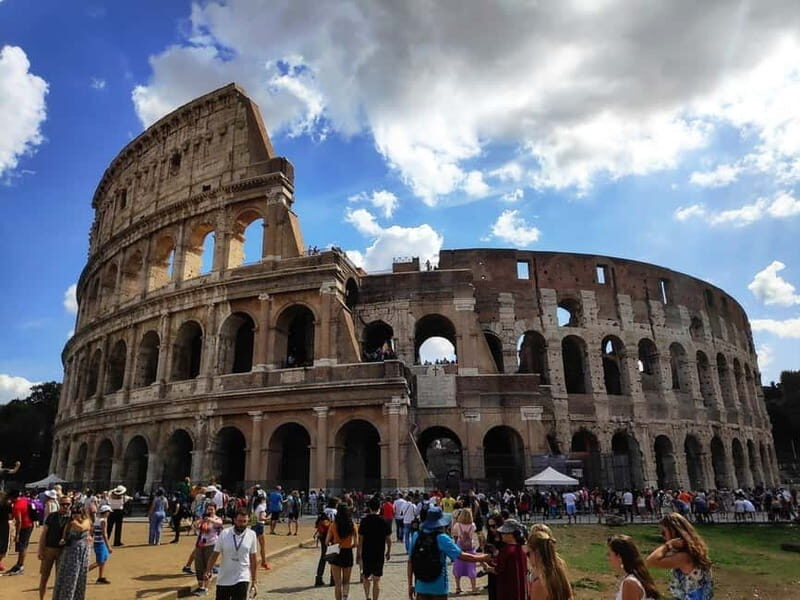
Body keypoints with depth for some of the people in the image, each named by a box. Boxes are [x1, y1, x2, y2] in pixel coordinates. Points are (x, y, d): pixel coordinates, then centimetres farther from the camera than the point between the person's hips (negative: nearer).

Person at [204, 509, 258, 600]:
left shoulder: (251, 535, -6)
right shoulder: (224, 534, -8)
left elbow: (253, 559, 1)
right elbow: (215, 554, -3)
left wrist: (254, 581, 2)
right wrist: (208, 570, -18)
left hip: (242, 580, -1)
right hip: (223, 579, 1)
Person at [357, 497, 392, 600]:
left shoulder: (364, 521, -8)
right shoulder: (384, 521, -6)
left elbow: (360, 539, -6)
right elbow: (388, 539, 1)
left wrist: (358, 553, 3)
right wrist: (389, 551, 15)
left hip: (366, 554, 0)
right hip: (379, 554, 0)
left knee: (365, 577, 18)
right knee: (376, 580, 9)